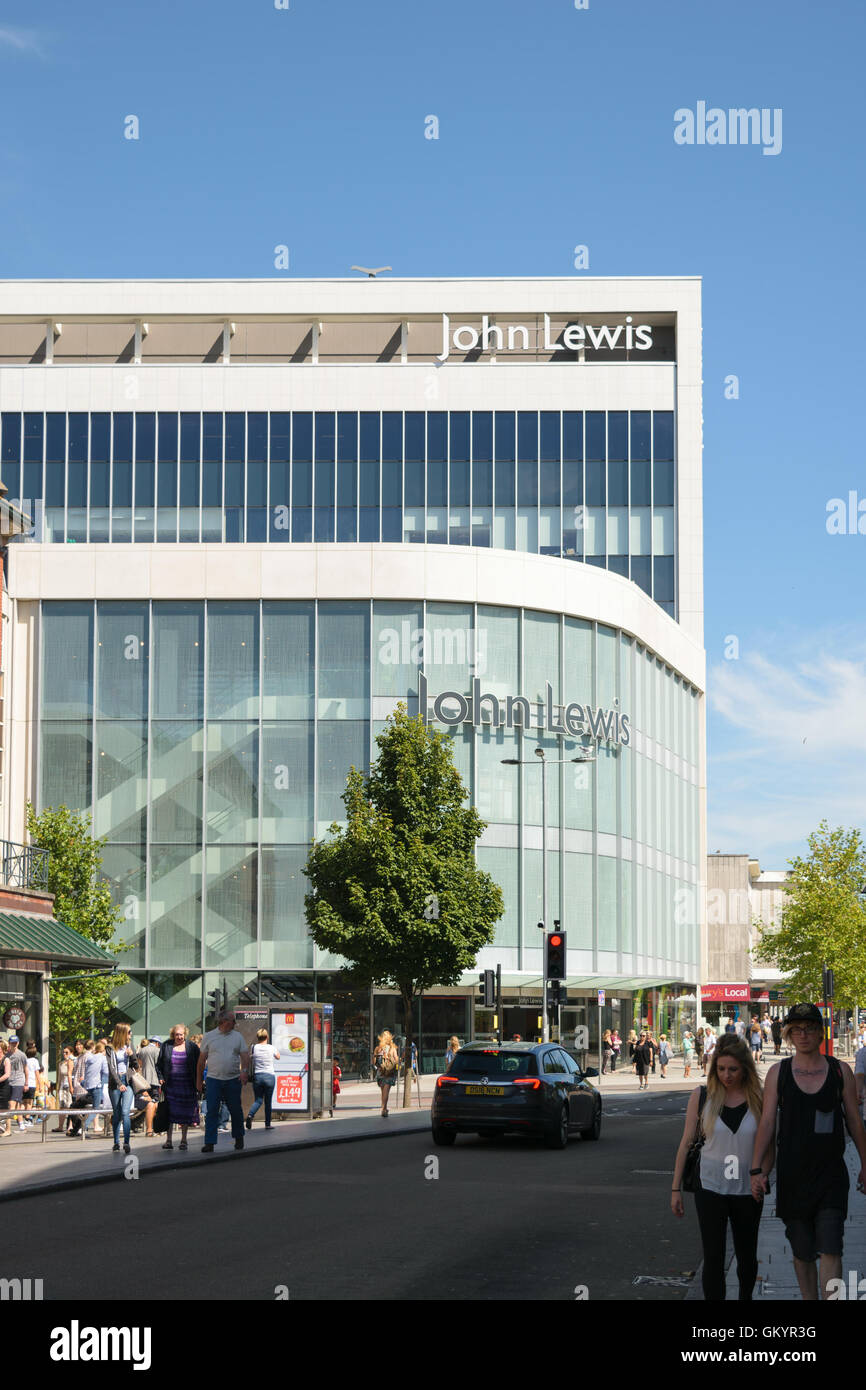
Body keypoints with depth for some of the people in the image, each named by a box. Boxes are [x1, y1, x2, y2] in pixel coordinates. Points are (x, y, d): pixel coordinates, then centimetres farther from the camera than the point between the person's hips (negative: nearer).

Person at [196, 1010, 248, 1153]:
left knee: (236, 1110, 7)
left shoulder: (238, 1036, 9)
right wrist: (199, 1080, 9)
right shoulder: (208, 1037, 6)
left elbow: (244, 1055, 4)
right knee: (212, 1111, -7)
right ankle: (209, 1143, -6)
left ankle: (238, 1138, 25)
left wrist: (244, 1070, -16)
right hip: (213, 1079, -1)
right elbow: (201, 1060, 9)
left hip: (233, 1080, 1)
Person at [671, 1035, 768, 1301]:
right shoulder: (702, 1096, -3)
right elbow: (686, 1143, 2)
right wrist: (676, 1188, 2)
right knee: (713, 1258, -5)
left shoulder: (758, 1099, -3)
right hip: (710, 1187, -1)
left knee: (747, 1257, 15)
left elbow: (769, 1147, 3)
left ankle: (745, 1298, 38)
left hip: (747, 1189, 1)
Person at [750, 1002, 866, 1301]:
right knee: (802, 1252, 8)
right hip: (791, 1175, 1)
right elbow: (767, 1122, 1)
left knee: (830, 1251, -11)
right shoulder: (778, 1073, 2)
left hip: (831, 1176, -1)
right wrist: (757, 1169, -4)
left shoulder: (840, 1071, 3)